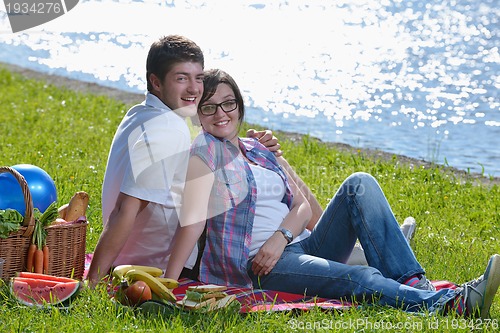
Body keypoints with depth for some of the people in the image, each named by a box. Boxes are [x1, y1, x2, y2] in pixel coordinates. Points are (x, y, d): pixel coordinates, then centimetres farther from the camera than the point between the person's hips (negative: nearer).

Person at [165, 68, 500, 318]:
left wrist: (281, 236, -11)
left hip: (303, 244, 7)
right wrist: (168, 284, -23)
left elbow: (304, 205, 11)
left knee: (360, 184, -15)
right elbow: (193, 219, -12)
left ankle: (413, 284, -29)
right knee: (360, 280, -33)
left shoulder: (263, 151, 19)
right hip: (259, 267, -7)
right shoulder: (205, 148, -2)